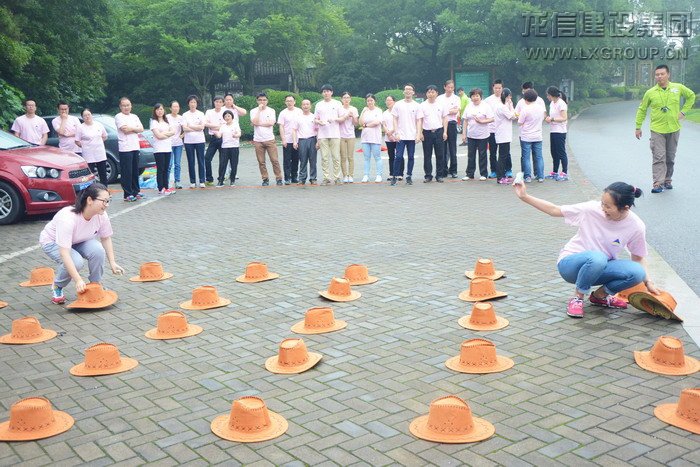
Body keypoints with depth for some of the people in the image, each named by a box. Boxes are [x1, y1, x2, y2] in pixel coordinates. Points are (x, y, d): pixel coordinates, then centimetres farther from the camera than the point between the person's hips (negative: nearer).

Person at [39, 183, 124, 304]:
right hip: (52, 241, -5)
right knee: (76, 262, -32)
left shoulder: (101, 215, -22)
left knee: (98, 250, -26)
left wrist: (112, 263, -10)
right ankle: (57, 287, -1)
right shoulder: (68, 218, -40)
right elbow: (64, 253, -42)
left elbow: (106, 238, -3)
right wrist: (78, 280, -45)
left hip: (79, 241, 5)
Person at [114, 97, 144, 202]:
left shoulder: (134, 116, 17)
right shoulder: (118, 117, -2)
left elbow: (141, 129, 7)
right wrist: (136, 129, 0)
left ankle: (135, 191, 19)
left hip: (135, 147, 6)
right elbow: (125, 130, -14)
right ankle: (128, 194, -4)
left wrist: (131, 128, -8)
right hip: (125, 148, -6)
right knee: (127, 173, -6)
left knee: (135, 171, 10)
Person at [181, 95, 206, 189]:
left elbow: (202, 127, -5)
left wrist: (190, 126, -7)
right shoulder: (185, 115, 6)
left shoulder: (201, 114, 6)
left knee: (201, 161, -1)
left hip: (200, 140, 0)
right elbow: (184, 128, -5)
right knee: (191, 162, 4)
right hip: (188, 141, 1)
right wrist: (197, 128, -8)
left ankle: (202, 181, 5)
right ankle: (192, 182, 10)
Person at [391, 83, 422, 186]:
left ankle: (409, 176, 14)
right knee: (398, 156, -6)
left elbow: (418, 121, 5)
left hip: (412, 136, 1)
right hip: (401, 136, -1)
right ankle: (394, 177, 1)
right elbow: (395, 120, 4)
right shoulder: (398, 104, 4)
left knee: (411, 157, 5)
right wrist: (396, 133, -6)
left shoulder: (416, 106, 5)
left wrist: (418, 134, -5)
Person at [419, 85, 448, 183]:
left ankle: (440, 175, 10)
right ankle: (428, 175, 11)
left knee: (440, 155, 2)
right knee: (427, 155, 4)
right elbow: (420, 120, 3)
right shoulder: (423, 105, 4)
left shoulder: (442, 104, 5)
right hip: (427, 132, 0)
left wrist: (445, 132, 0)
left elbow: (445, 118, 6)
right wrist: (420, 133, -4)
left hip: (439, 131, 0)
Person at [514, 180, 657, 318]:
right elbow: (555, 210, -8)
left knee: (637, 272, -25)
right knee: (597, 257, -38)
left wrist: (648, 282, -8)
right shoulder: (592, 209, -17)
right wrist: (525, 197, -15)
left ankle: (600, 295, 3)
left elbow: (638, 258, 3)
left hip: (601, 267, 3)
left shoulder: (636, 227, -13)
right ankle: (577, 298, -11)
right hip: (570, 263, -3)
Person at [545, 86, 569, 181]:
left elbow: (564, 118, -18)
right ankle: (554, 172, 22)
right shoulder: (552, 103, 13)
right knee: (554, 152, 13)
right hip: (553, 131, 9)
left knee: (561, 153, -5)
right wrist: (548, 118, 1)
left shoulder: (561, 103, -14)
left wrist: (552, 119, -21)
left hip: (560, 132, -9)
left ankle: (565, 174, -1)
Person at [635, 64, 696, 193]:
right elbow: (642, 110, 6)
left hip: (674, 129, 2)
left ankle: (668, 180, 24)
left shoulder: (678, 88, 0)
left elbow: (691, 96, 17)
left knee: (670, 158, 11)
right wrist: (638, 127, 5)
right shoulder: (650, 93, -4)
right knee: (659, 157, -9)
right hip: (657, 130, -2)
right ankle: (658, 183, -9)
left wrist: (683, 111, 6)